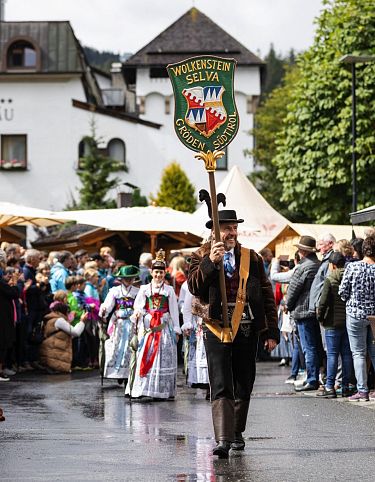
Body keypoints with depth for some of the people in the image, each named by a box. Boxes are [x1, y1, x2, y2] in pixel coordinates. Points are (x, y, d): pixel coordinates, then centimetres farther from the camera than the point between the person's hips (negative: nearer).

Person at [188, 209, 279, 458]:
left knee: (244, 386, 10)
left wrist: (272, 332, 5)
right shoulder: (201, 256, 5)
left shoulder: (252, 259, 10)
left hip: (247, 330, 3)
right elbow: (194, 286, -11)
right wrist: (210, 261, -23)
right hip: (217, 329, -3)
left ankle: (237, 432, 27)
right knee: (221, 386, -10)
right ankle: (222, 440, -17)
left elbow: (267, 296, 10)